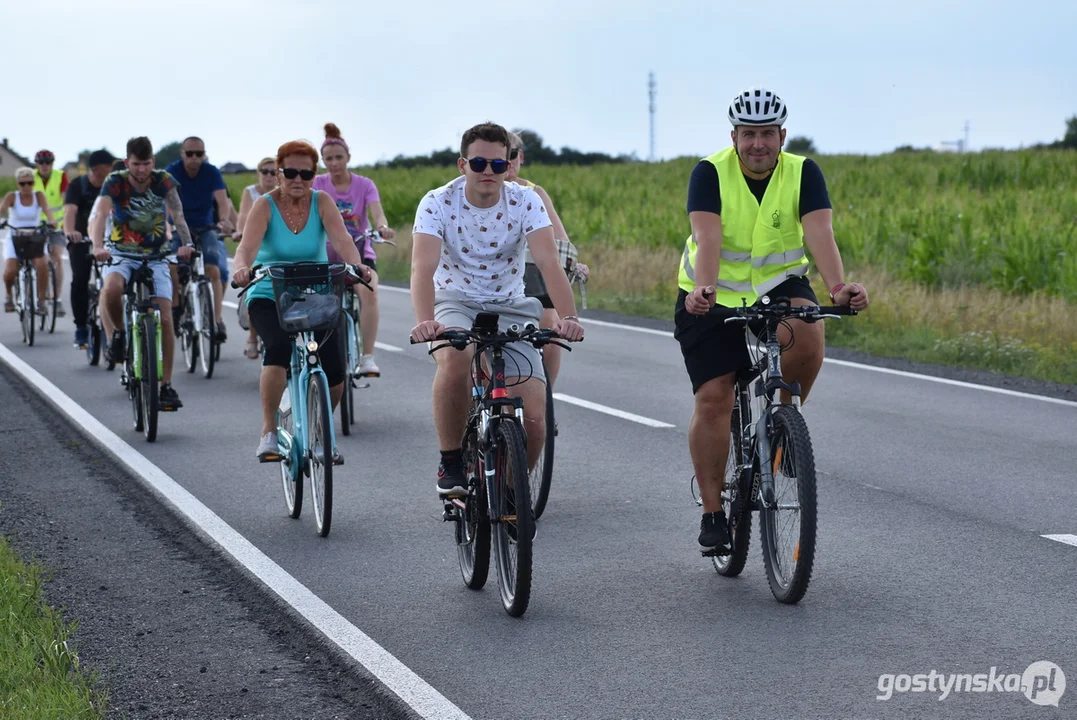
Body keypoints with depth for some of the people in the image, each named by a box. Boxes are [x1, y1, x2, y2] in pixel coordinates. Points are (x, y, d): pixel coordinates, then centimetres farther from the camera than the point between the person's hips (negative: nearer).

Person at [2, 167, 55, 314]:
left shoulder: (38, 195, -1)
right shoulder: (12, 197, -4)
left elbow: (46, 208, -19)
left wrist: (51, 220, -41)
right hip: (14, 239, 0)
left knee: (42, 265, -28)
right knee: (10, 271, -22)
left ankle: (41, 301, -12)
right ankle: (9, 295, 11)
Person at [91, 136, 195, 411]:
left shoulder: (164, 181, -6)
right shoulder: (115, 183, -9)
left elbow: (177, 214, -17)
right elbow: (100, 215, -23)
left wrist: (186, 243, -36)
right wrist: (98, 247, -42)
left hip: (155, 257, 1)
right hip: (121, 255, -1)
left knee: (165, 317, -11)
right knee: (111, 289, -35)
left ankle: (166, 385, -2)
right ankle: (117, 334, -4)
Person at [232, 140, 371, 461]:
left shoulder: (322, 203, -3)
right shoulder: (265, 206, -8)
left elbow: (341, 239, -19)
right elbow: (248, 245, -23)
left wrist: (357, 265, -39)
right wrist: (241, 268, -46)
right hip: (269, 297, -2)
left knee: (334, 372, -11)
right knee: (279, 347, -33)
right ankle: (269, 434, -24)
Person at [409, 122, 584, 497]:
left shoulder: (526, 202, -11)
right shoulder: (438, 203, -14)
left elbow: (549, 262, -24)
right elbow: (423, 268, -28)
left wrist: (568, 317, -42)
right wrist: (425, 321, -48)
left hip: (510, 308, 1)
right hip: (455, 302, -1)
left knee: (533, 417, -15)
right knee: (455, 358, -37)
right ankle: (450, 464, -17)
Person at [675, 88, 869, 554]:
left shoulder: (803, 173, -10)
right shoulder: (711, 173, -15)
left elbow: (819, 233, -24)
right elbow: (708, 237, -29)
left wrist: (838, 286, -42)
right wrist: (704, 289, -47)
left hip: (778, 284, 1)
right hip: (714, 297, -1)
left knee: (807, 333, -32)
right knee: (713, 400, -9)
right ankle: (712, 513, 3)